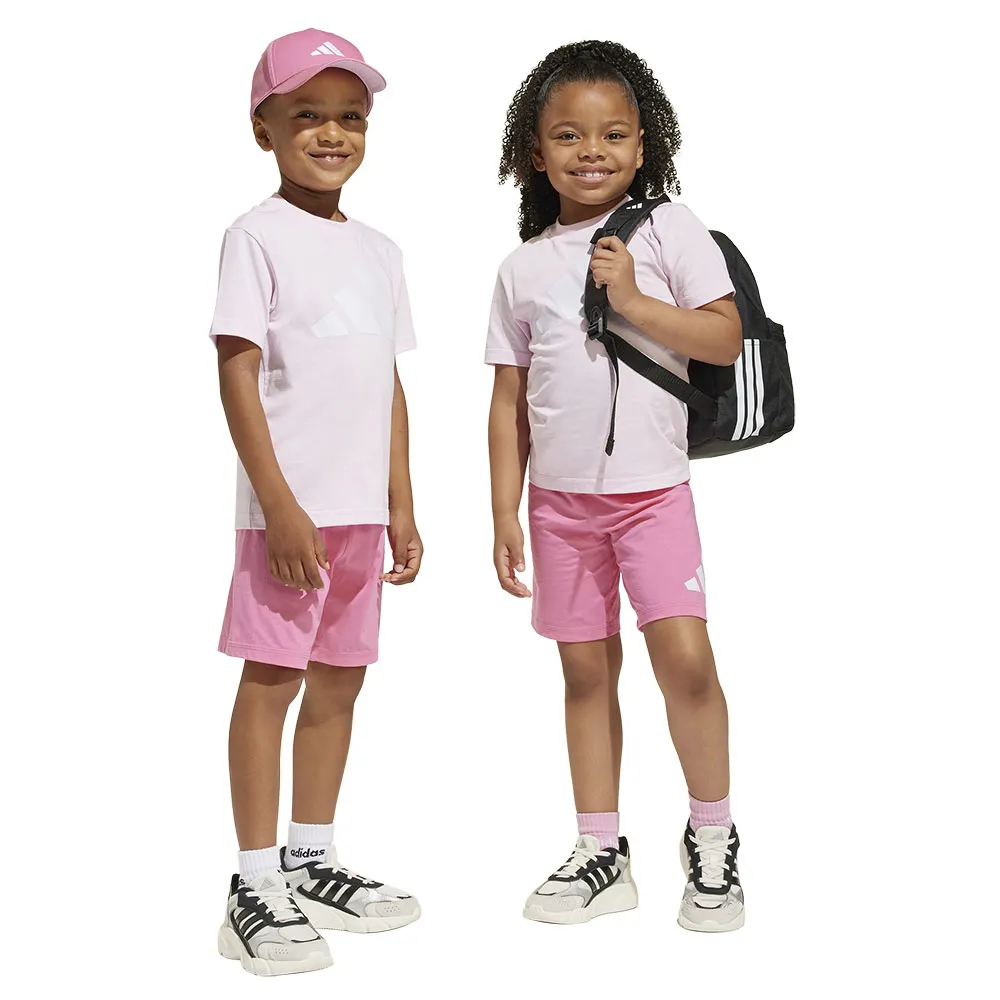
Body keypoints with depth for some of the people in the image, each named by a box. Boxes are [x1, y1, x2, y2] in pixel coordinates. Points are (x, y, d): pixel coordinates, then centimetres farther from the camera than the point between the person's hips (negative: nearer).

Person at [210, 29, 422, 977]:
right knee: (270, 680, -2)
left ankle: (312, 862, 24)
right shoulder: (258, 236, -5)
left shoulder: (379, 250, 14)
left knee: (339, 680, 12)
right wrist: (280, 505, -18)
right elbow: (238, 375, -11)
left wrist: (400, 505, 12)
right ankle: (255, 888, 5)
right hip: (289, 505, -6)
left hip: (361, 506, 7)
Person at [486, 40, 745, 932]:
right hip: (561, 498, 3)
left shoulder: (668, 228, -1)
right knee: (587, 670, 9)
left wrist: (632, 301, -17)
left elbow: (727, 338, -8)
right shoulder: (524, 267, 6)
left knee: (685, 656, -14)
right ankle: (602, 854, 20)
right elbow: (509, 399, 8)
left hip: (653, 488, -3)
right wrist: (505, 514, 4)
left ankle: (712, 836, 7)